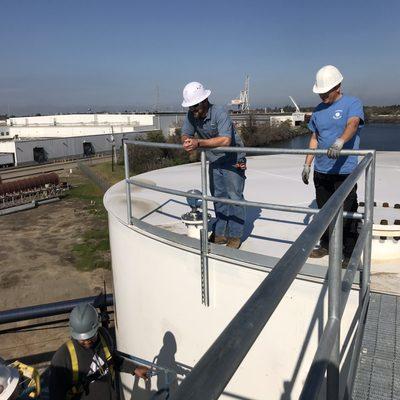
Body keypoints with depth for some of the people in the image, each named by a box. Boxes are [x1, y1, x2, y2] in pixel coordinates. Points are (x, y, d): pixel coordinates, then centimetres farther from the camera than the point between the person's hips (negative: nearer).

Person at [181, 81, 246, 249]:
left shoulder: (220, 113, -27)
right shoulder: (191, 115, -7)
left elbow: (225, 140, -40)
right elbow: (185, 134, -1)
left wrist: (199, 143, -46)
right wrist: (187, 141, -26)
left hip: (232, 160, -7)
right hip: (214, 161, 7)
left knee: (234, 197, -1)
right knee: (218, 197, 12)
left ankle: (235, 236, 8)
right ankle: (220, 233, 22)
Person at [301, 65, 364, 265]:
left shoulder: (352, 103, -5)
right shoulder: (318, 110, 12)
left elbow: (352, 124, -25)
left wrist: (340, 141, -45)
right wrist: (307, 165, 14)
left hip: (345, 171, -6)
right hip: (321, 171, 6)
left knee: (347, 214, 0)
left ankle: (350, 253, 13)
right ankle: (326, 245, 31)